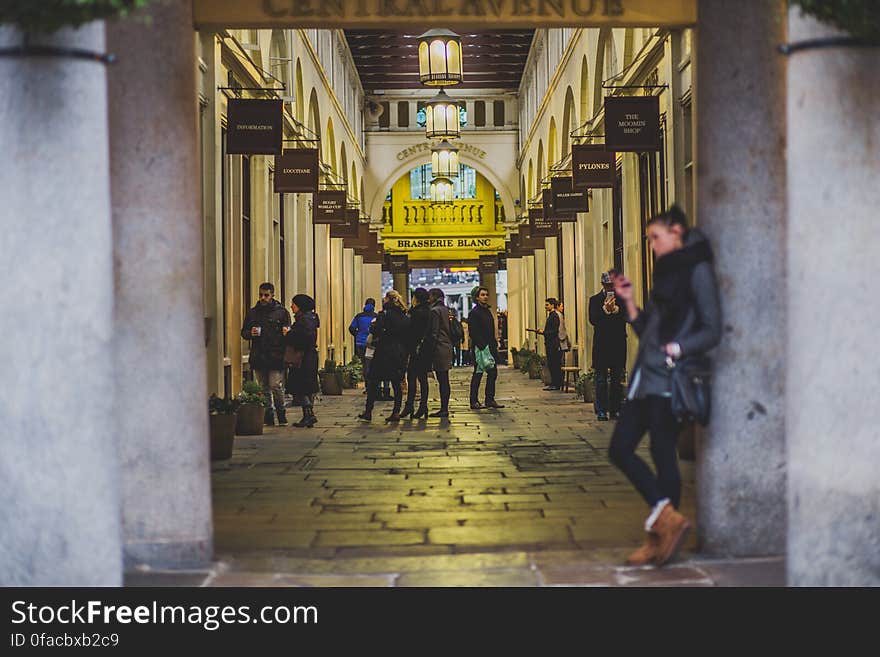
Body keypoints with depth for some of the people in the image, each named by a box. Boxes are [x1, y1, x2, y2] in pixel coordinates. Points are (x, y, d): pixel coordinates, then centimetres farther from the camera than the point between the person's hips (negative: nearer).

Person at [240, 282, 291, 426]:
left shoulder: (281, 312, 4)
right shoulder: (252, 313, 13)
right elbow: (244, 333, 18)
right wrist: (250, 333, -4)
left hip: (276, 357, -4)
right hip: (258, 357, 4)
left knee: (276, 386, -9)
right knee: (264, 388, 8)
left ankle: (281, 414, 6)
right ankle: (268, 417, 14)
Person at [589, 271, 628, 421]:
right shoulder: (595, 300, 5)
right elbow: (592, 319, -8)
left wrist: (616, 310, -15)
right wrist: (605, 309, -20)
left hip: (618, 344, 2)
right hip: (601, 345, -2)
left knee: (617, 379, 6)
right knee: (601, 379, -3)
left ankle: (615, 409, 11)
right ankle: (601, 410, -1)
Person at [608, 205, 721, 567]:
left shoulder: (697, 270, -5)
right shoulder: (667, 273, 20)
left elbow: (712, 330, -11)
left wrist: (677, 348, -23)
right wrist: (629, 301, 10)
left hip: (669, 378, -9)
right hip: (645, 375, 9)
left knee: (662, 453, -6)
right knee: (619, 448, 4)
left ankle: (661, 536, 3)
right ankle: (666, 519, 7)